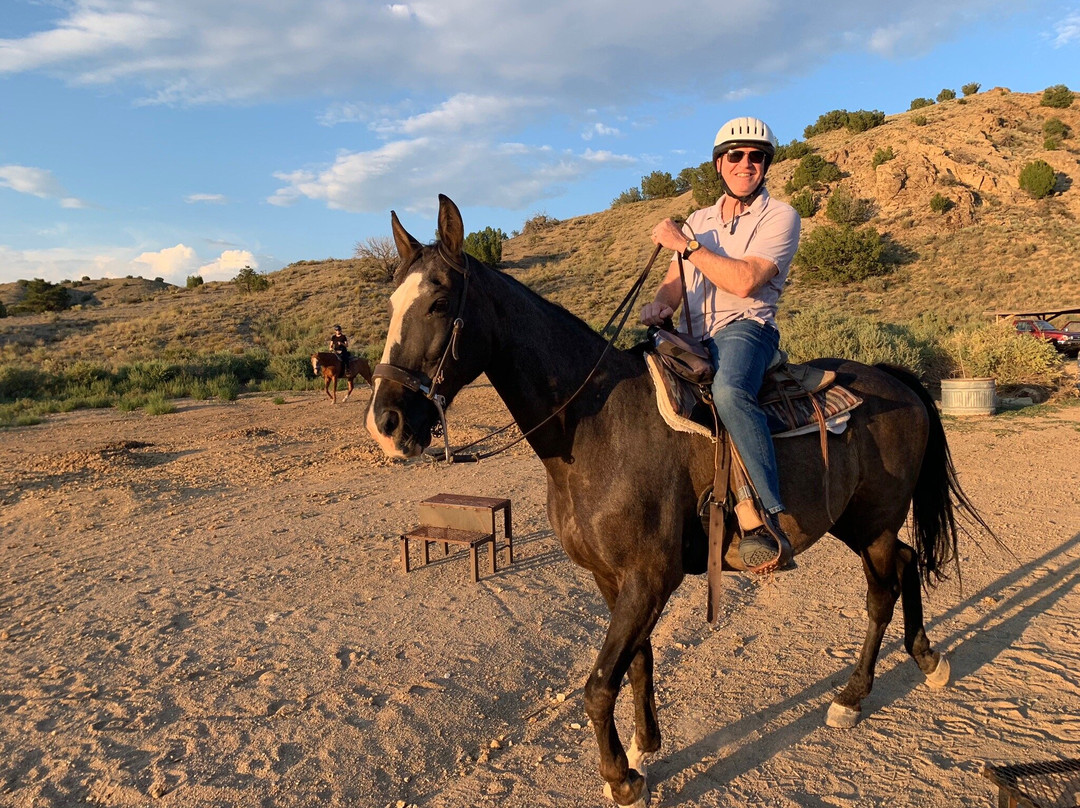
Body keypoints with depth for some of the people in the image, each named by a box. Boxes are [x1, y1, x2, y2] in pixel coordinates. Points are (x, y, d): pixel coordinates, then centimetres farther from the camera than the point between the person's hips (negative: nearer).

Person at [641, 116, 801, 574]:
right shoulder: (698, 221, 23)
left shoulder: (779, 217, 4)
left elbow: (745, 282, -13)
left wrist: (685, 246, -8)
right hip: (694, 339, 7)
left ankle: (767, 518, -37)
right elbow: (674, 283, 15)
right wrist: (659, 305, -9)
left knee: (728, 390, -38)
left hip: (745, 328, -7)